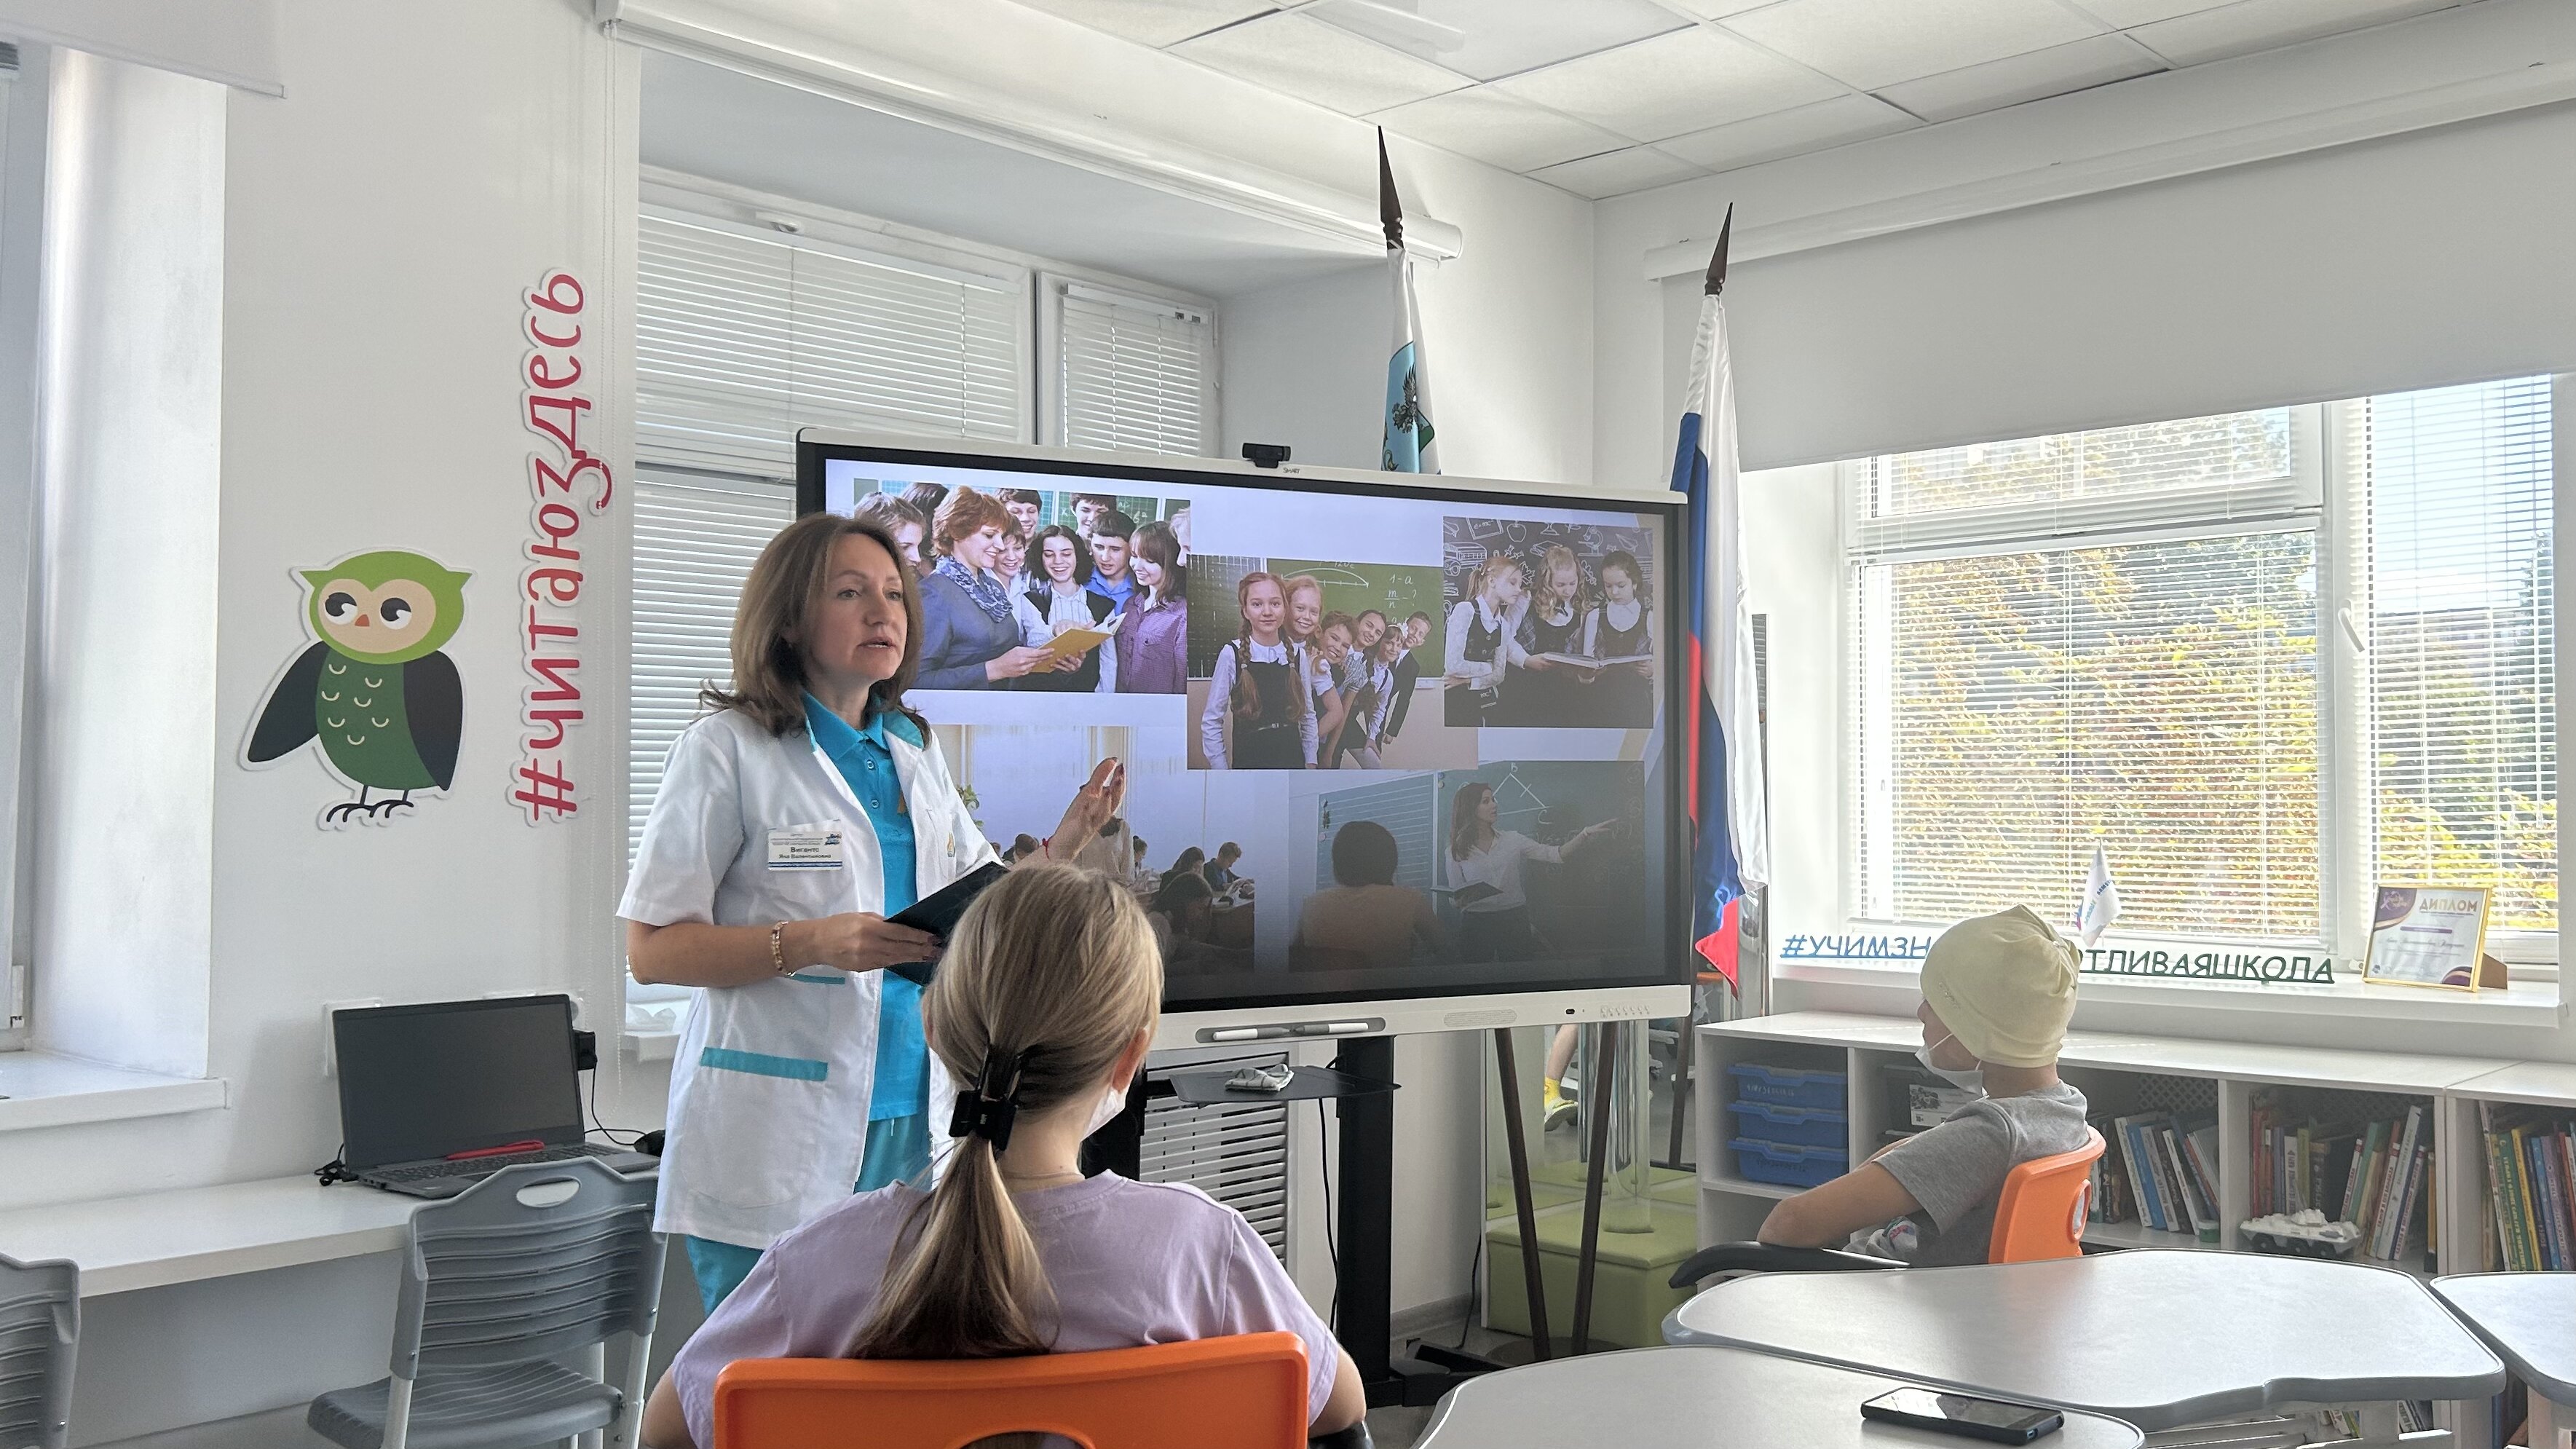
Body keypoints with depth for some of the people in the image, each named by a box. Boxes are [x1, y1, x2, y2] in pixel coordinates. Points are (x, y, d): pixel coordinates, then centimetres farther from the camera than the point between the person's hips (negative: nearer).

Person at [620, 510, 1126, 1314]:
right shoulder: (728, 748, -5)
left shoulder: (915, 750, 13)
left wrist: (1064, 843, -1)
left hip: (909, 1125, 6)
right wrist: (811, 942, -21)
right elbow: (651, 951, -8)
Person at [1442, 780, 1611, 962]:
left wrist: (1587, 833, -16)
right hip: (1476, 924, -1)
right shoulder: (1456, 852, 1)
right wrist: (1464, 899, -21)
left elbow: (1555, 855, -4)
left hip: (1514, 920, 1)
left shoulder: (1512, 840, 4)